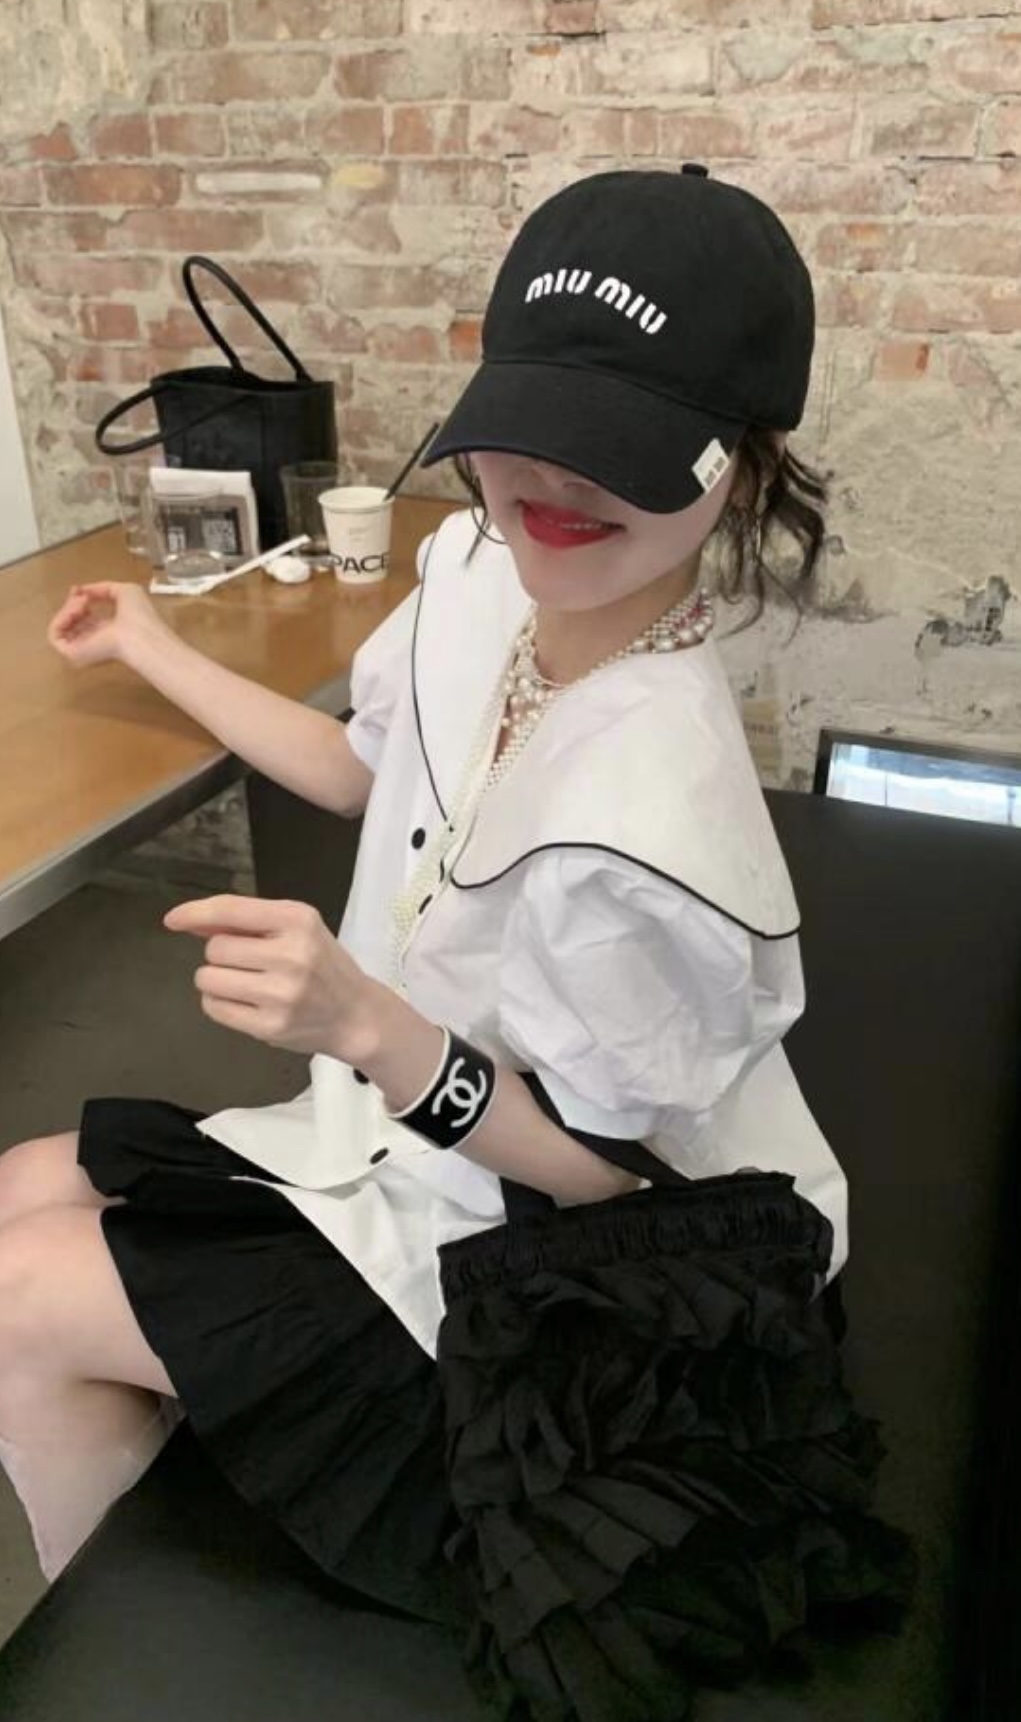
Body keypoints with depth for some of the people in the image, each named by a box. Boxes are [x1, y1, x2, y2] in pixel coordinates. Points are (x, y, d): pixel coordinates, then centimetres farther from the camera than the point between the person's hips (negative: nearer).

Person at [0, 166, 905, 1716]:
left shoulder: (647, 821, -37)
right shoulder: (483, 571, -13)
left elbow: (598, 1164, -21)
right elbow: (376, 771, 8)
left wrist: (372, 1026, -37)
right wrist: (159, 656, 19)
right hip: (394, 1113, 8)